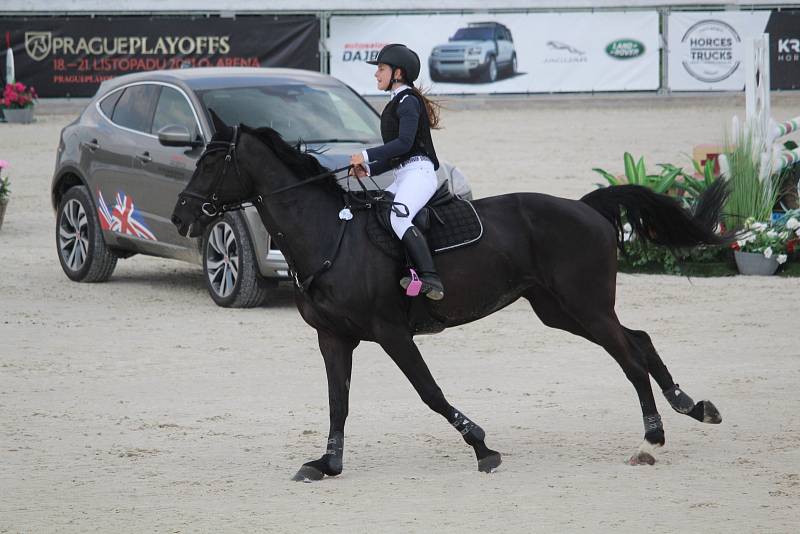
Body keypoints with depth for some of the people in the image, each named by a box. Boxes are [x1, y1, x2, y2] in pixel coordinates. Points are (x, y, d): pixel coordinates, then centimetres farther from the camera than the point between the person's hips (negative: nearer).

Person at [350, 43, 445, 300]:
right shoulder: (397, 103, 25)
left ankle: (430, 278, -43)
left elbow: (404, 143, -19)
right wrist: (369, 169, 15)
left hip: (418, 173, -11)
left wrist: (366, 155, -17)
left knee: (398, 219, -31)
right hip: (402, 177, 11)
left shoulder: (408, 101, -6)